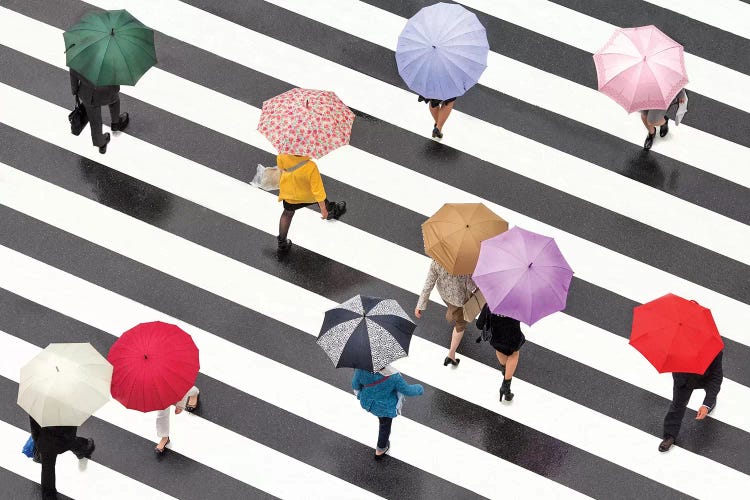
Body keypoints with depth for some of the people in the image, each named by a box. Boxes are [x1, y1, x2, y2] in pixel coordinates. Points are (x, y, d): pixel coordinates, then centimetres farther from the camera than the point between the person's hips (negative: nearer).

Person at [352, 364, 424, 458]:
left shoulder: (362, 369, -33)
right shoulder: (393, 376, -38)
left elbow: (356, 385, -14)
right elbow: (407, 390, -21)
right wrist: (419, 389, 1)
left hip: (367, 401, 3)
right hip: (386, 407, -3)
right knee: (385, 425, 27)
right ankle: (380, 449, 47)